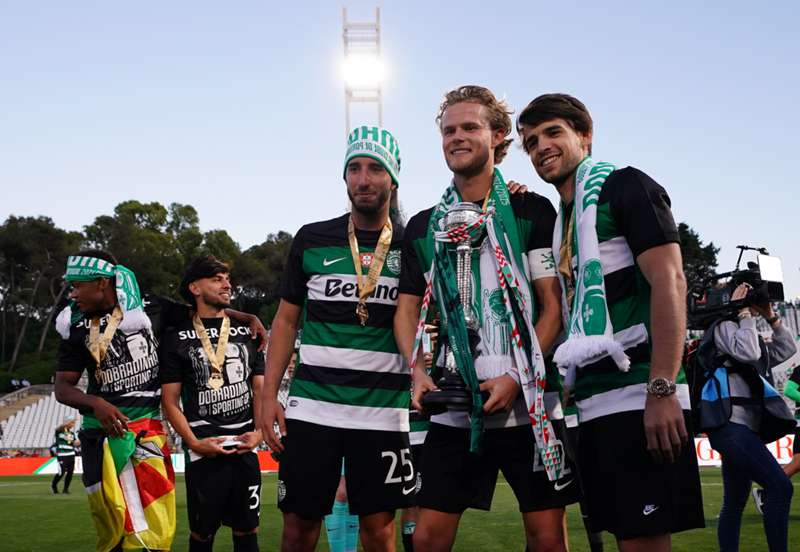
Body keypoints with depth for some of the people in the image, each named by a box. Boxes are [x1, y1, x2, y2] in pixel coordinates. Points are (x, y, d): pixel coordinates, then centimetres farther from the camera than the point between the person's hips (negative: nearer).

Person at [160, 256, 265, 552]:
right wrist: (194, 443, -13)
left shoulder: (246, 331, 10)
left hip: (244, 447, 3)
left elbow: (259, 389, 11)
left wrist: (259, 431, -4)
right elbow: (170, 401, -2)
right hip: (204, 449, -3)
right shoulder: (177, 338, 0)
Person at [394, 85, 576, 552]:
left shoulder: (532, 211, 2)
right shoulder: (424, 226, 13)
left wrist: (518, 378, -13)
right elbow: (408, 309, 15)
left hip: (529, 404, -2)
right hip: (454, 408, 3)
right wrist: (419, 371, -3)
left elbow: (553, 306, -1)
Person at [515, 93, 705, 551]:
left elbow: (669, 282, -13)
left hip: (640, 398, -8)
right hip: (594, 405, 8)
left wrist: (662, 390, -21)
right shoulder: (563, 221, 21)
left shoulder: (625, 187, -2)